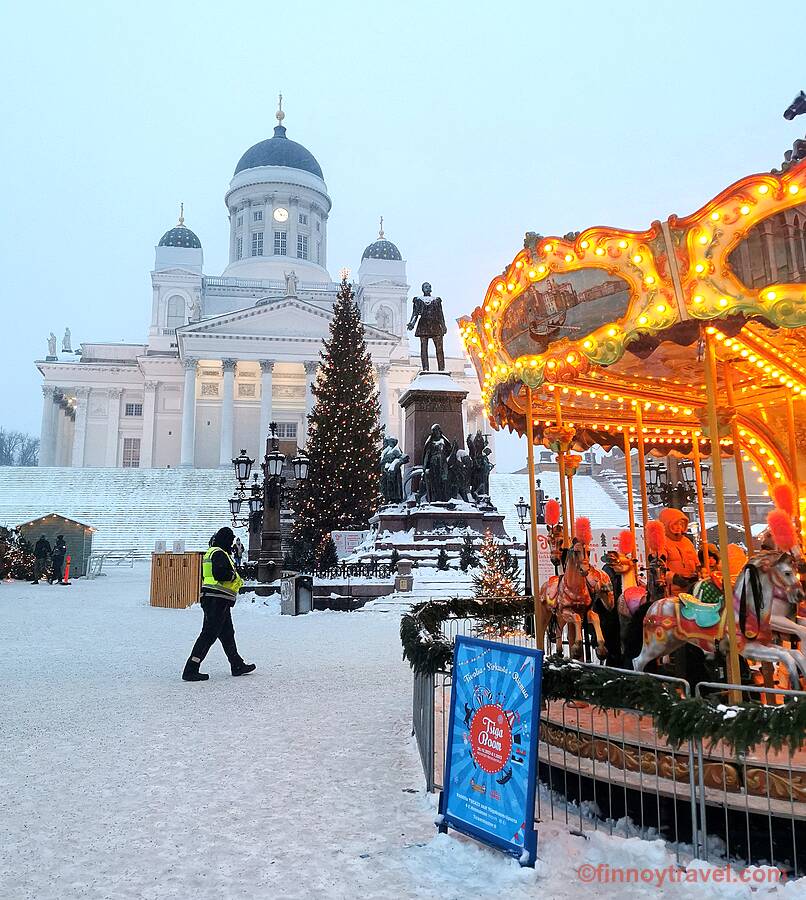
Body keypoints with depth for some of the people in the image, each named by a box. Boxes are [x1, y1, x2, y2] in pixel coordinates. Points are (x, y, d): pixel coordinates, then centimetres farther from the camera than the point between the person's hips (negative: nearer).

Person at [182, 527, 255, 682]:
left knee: (227, 633, 17)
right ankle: (190, 670, -7)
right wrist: (234, 576, -9)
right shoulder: (219, 554, -13)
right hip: (218, 600, -11)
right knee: (209, 634, -8)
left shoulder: (211, 552, 19)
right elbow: (219, 573, -27)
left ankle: (237, 665, 28)